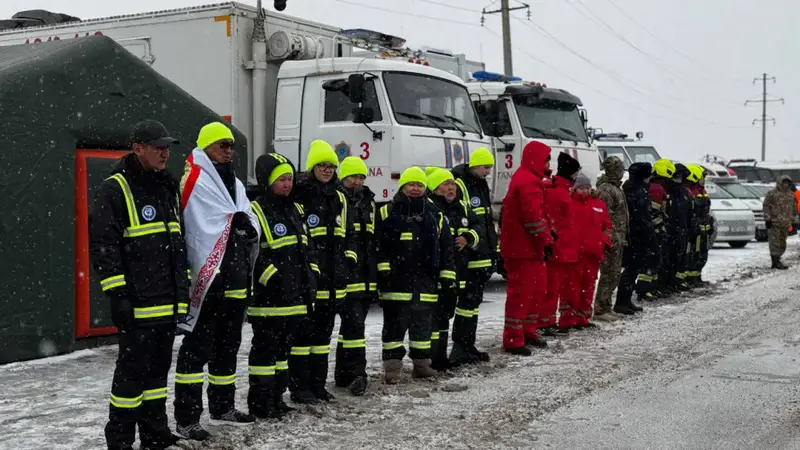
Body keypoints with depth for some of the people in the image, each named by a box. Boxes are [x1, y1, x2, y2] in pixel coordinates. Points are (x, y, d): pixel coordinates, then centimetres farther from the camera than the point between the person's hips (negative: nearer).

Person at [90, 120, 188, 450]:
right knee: (132, 371, -2)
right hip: (138, 304, -8)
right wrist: (117, 295, -18)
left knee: (158, 368, 15)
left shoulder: (168, 188, 15)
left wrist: (184, 287, 20)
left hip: (169, 302, 8)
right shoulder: (116, 189, -9)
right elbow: (103, 245, -14)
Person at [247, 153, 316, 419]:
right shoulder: (256, 212, -10)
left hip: (295, 297, 8)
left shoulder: (295, 210, 17)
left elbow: (306, 248, 22)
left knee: (283, 347, 15)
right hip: (268, 297, -8)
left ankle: (276, 397, 25)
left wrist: (310, 278, 13)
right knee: (265, 349, -2)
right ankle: (260, 403, 5)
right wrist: (272, 277, -20)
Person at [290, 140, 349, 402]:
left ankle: (318, 385, 21)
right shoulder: (299, 196, -8)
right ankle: (299, 387, 5)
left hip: (331, 282, 7)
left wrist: (342, 279, 16)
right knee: (303, 332, -2)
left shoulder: (338, 199, 15)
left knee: (323, 332, 13)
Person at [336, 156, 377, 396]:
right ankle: (357, 373, -13)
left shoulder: (368, 202, 19)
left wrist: (377, 273, 22)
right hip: (347, 275, -8)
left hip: (367, 276, 8)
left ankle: (343, 373, 21)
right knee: (354, 322, -13)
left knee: (352, 323, 13)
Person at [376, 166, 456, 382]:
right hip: (396, 282, -3)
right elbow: (378, 245, -4)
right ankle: (392, 364, 7)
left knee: (423, 323, 10)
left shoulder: (435, 216, 10)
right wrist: (382, 270, -11)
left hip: (425, 282, 3)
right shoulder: (387, 213, 0)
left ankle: (422, 362, 20)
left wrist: (447, 275, 7)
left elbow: (446, 249, 12)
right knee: (394, 323, 1)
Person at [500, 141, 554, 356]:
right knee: (521, 292, -7)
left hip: (529, 247, 11)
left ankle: (528, 330, 27)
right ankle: (513, 340, -3)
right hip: (522, 248, -11)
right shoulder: (527, 182, -17)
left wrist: (544, 240, 19)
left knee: (537, 289, 17)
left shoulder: (528, 179, 19)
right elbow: (534, 217, -23)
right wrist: (546, 241, -19)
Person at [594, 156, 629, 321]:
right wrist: (612, 238, -23)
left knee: (615, 274, 14)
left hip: (618, 239, 10)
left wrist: (622, 237, 20)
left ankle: (606, 307, 21)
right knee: (609, 274, -8)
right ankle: (600, 310, -4)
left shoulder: (615, 188, 19)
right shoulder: (605, 189, -14)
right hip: (612, 239, -10)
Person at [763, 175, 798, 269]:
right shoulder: (772, 193, -4)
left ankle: (776, 261, 18)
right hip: (774, 223, -6)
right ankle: (776, 262, -8)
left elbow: (794, 209, 21)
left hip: (785, 223, 6)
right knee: (775, 243, -9)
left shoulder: (791, 194, 14)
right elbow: (766, 206, -5)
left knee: (782, 244, 9)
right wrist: (767, 218, -11)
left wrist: (794, 221, 18)